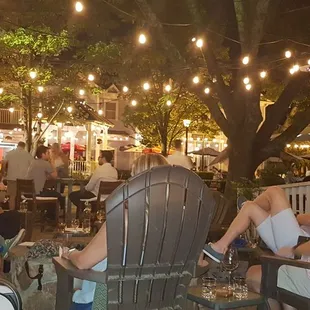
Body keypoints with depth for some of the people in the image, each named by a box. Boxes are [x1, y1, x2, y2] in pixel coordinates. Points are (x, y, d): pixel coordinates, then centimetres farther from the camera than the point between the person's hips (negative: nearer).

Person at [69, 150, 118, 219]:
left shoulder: (99, 169, -22)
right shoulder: (114, 170, -1)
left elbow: (89, 187, -17)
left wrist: (84, 189, 7)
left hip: (97, 196, -8)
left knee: (72, 195, 7)